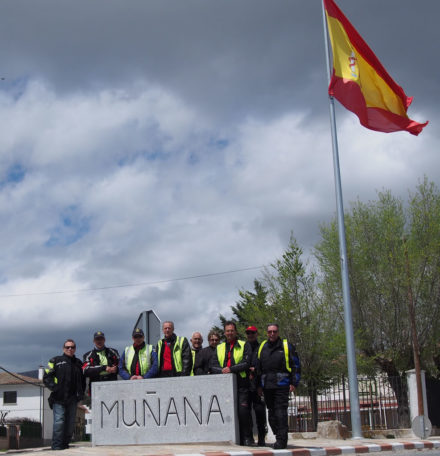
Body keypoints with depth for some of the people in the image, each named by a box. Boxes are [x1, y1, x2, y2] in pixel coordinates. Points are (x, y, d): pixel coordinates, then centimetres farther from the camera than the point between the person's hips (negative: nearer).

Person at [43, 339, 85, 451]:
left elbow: (83, 380, 22)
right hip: (59, 399, -5)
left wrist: (80, 393, 10)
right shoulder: (56, 361, 4)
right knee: (59, 421, -13)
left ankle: (65, 444, 15)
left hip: (72, 399, 5)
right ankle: (57, 446, -8)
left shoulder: (78, 363, 18)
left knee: (70, 423, 5)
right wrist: (54, 388, -12)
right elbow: (46, 377, -1)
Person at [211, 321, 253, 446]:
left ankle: (246, 438, -1)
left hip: (241, 385, -3)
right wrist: (222, 370, -11)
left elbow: (246, 363, -5)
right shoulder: (219, 348, 19)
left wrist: (230, 369, -14)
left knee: (243, 411, -11)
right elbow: (214, 366, 10)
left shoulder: (244, 346, 8)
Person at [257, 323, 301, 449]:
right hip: (267, 386, 5)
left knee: (280, 412, -11)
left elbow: (296, 365, 3)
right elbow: (258, 367, 21)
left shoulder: (286, 346, 4)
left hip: (281, 385, -5)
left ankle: (282, 440, -9)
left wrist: (294, 383, -5)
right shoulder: (262, 347, 16)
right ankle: (279, 437, 16)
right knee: (272, 413, 7)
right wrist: (259, 385, 16)